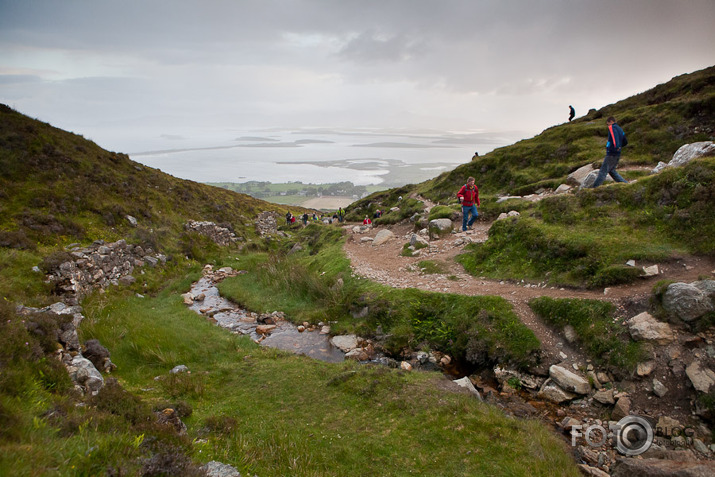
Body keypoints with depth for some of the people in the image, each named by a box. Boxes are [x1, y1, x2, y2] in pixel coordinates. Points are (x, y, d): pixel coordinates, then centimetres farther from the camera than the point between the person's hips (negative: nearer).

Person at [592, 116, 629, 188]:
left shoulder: (612, 127, -4)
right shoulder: (620, 129, 20)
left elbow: (615, 133, -26)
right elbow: (625, 142, 24)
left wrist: (616, 146, -35)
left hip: (611, 154, -8)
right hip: (618, 154, 8)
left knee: (603, 171, -9)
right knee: (612, 170, 18)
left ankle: (595, 187, -12)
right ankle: (625, 183, 13)